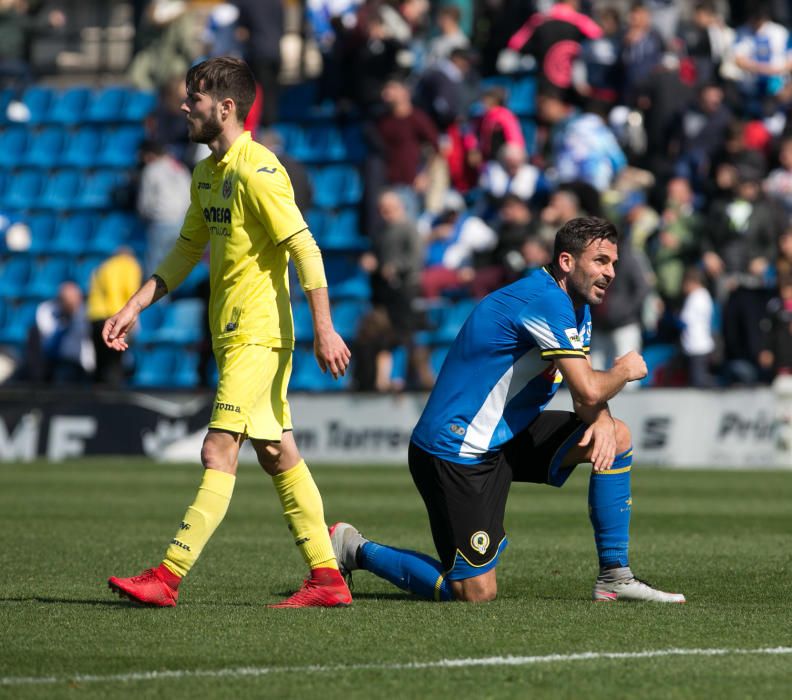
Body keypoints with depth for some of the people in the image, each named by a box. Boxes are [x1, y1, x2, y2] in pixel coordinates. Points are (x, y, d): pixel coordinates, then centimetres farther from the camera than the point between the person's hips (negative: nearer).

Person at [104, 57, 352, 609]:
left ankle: (169, 577, -14)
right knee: (278, 454, 9)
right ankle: (327, 578, 12)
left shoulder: (257, 171, -15)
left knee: (219, 453, -11)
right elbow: (186, 252, 23)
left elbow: (305, 249, -19)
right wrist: (133, 310, 17)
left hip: (259, 335, -10)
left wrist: (325, 330, -23)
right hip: (234, 335, 10)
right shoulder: (207, 175, 14)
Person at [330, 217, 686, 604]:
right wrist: (624, 371, -5)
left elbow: (585, 389, 12)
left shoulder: (576, 308, 11)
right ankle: (356, 550, 7)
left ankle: (614, 577, 7)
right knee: (476, 593, -12)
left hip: (506, 438, 10)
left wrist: (600, 419, -11)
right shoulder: (546, 301, -22)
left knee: (615, 435, 3)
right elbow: (588, 391, -26)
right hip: (456, 451, -10)